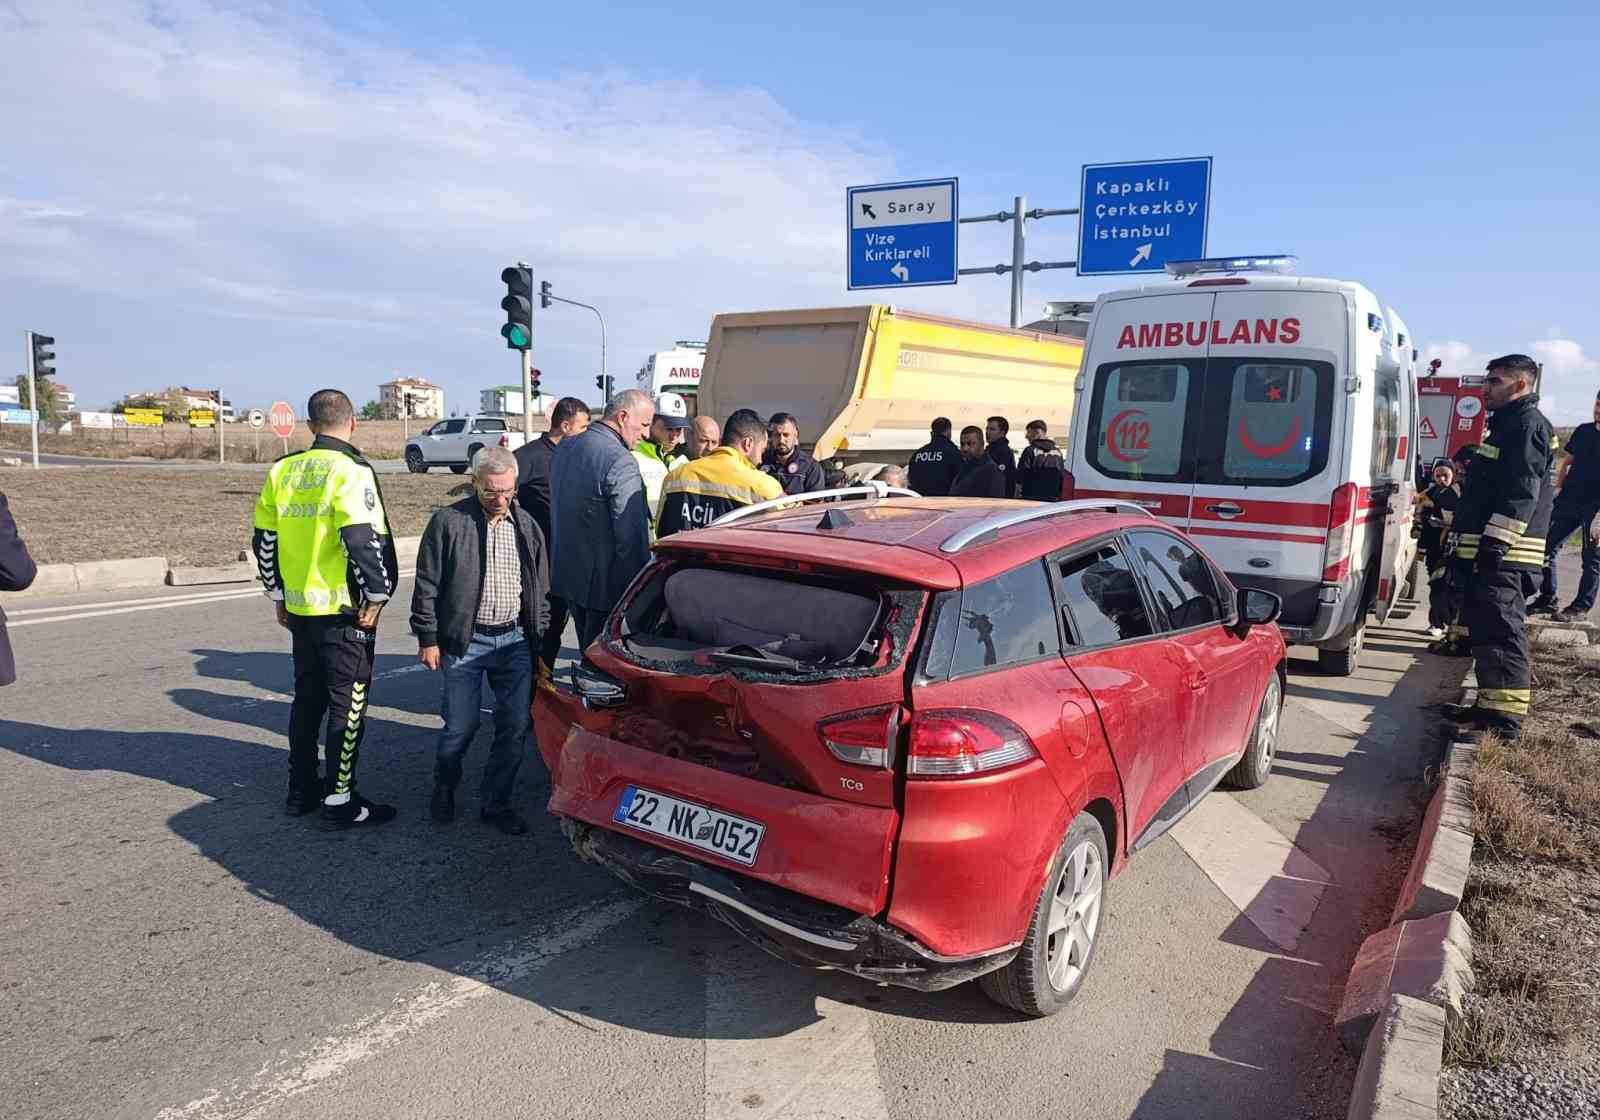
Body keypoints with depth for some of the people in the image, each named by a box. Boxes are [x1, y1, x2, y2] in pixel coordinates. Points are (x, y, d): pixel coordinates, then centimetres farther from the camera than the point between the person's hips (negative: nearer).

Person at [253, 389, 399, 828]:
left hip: (299, 610, 7)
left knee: (307, 698, 18)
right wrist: (377, 594, -11)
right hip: (345, 611, -7)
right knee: (348, 703, 1)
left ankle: (301, 789, 27)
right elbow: (365, 541, -22)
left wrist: (279, 596, 20)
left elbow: (265, 540, 12)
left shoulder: (282, 471, 8)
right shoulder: (350, 471, -14)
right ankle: (339, 802, 5)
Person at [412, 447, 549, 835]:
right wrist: (427, 638, -5)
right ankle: (444, 787, 32)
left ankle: (495, 802, 22)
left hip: (515, 640, 4)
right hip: (464, 641, -3)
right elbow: (427, 586, -4)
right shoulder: (448, 522, -6)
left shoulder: (527, 526, 7)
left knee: (515, 727, 5)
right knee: (460, 726, 3)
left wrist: (540, 640, 10)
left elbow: (541, 589, 12)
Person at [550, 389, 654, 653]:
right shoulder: (621, 462, -21)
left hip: (567, 573, 9)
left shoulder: (564, 448, 8)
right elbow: (632, 535, -22)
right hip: (605, 582, -9)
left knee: (588, 653, 20)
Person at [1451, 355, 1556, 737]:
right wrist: (1471, 541, 26)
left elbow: (1522, 493, -20)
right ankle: (1491, 706, 25)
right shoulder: (1509, 423, 22)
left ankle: (1503, 718, -10)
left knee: (1498, 631, -11)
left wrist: (1495, 542, -24)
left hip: (1502, 553, -11)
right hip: (1493, 551, 11)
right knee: (1486, 627, 16)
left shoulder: (1528, 423, -10)